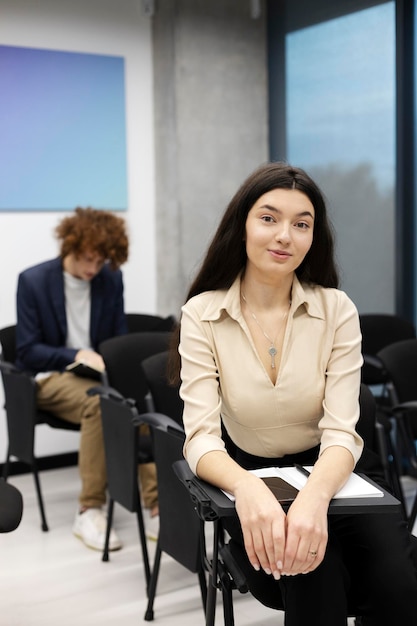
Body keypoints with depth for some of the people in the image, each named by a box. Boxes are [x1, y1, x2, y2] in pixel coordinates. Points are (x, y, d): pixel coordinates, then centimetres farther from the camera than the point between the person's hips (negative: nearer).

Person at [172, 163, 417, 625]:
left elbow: (341, 433, -14)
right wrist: (248, 490, -39)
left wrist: (314, 497, -37)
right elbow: (201, 438, -16)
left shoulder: (337, 310, -7)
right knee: (314, 575, -31)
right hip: (249, 479, -1)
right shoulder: (202, 314, -8)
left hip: (329, 478, 1)